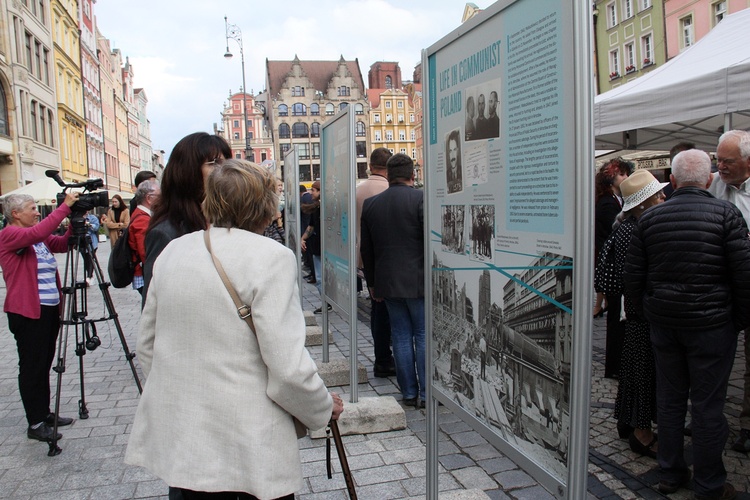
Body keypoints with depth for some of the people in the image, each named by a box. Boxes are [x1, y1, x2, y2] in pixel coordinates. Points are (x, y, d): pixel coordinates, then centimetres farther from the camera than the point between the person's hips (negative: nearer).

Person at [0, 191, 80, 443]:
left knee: (44, 364, 16)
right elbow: (37, 233, -29)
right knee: (32, 367, 0)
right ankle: (35, 424, 9)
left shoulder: (39, 238, 14)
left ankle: (45, 414, 27)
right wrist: (65, 207, -27)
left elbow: (63, 244, 8)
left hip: (49, 308, 9)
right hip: (28, 311, -9)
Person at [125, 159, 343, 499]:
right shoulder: (271, 257, -16)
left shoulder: (172, 251, 3)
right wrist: (324, 408, -1)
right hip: (250, 446, -5)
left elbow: (146, 346, 11)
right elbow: (289, 368, -20)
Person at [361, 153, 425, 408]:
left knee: (400, 336, 11)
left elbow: (366, 249, 10)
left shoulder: (370, 204, 5)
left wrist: (371, 282, 17)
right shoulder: (421, 199, -10)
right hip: (418, 281, -4)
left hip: (387, 282, 4)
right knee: (424, 335, 6)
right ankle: (427, 393, 12)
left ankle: (409, 392, 17)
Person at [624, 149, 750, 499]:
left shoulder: (650, 218, 1)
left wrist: (645, 313, 16)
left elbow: (633, 274, 4)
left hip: (663, 323, 3)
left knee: (669, 399, 14)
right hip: (711, 325, -3)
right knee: (708, 404, 7)